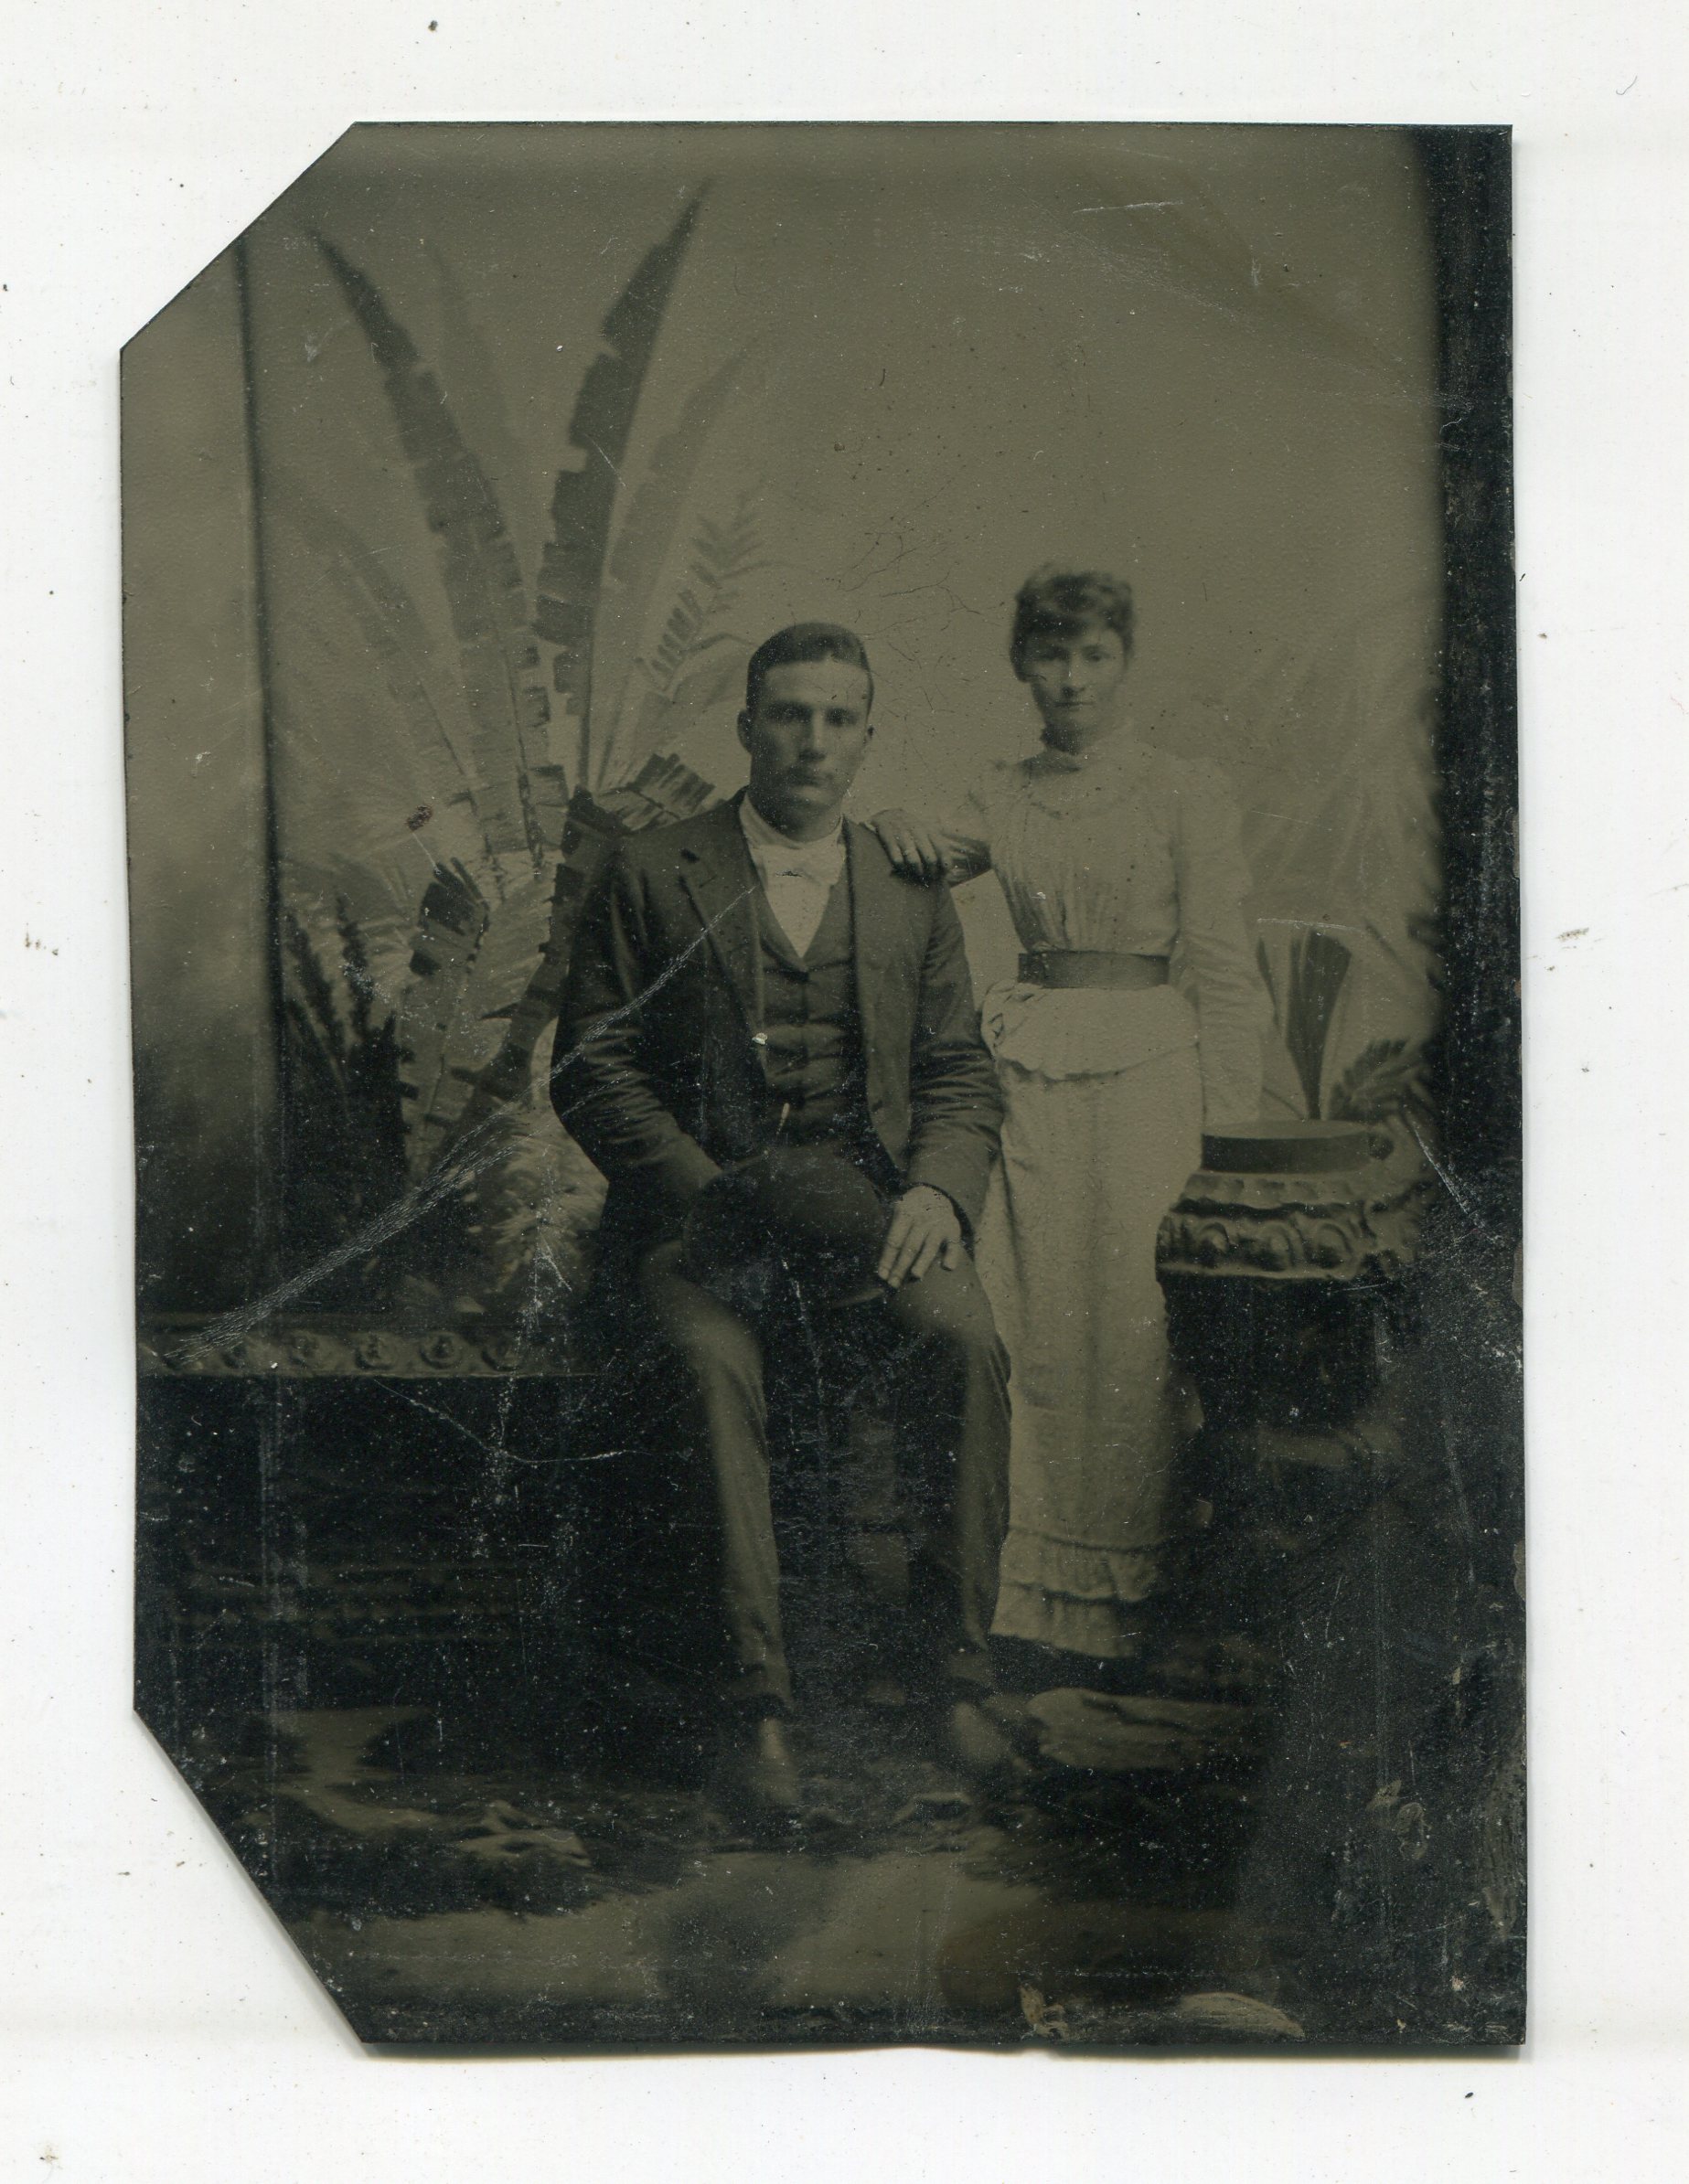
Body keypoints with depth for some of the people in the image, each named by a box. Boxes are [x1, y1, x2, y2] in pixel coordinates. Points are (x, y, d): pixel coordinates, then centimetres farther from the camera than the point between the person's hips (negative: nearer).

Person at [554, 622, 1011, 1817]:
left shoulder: (914, 888, 18)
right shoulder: (650, 875, 9)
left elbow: (962, 1072, 14)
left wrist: (938, 1190, -7)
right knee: (713, 1358, -32)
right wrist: (713, 1191, -10)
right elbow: (592, 1065, 4)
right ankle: (758, 1699, -25)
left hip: (867, 1195, 2)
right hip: (699, 1198, -2)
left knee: (966, 1339, -27)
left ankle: (957, 1670, -15)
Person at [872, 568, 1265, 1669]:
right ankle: (1032, 1593, 15)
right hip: (1030, 1073, 4)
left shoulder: (1186, 795, 1)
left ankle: (1130, 1599, 10)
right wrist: (896, 827, -7)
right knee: (1030, 1324, 3)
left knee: (1134, 1328, -4)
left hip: (1150, 1073, -4)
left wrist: (1229, 1141, -8)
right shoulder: (1005, 797, 13)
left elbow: (1224, 975, -2)